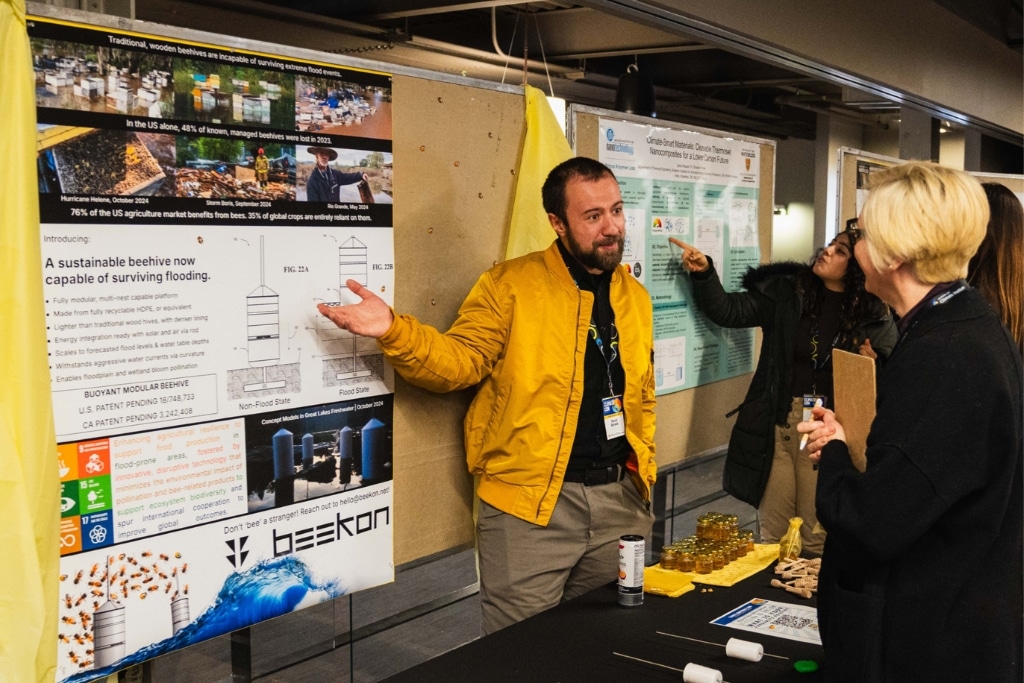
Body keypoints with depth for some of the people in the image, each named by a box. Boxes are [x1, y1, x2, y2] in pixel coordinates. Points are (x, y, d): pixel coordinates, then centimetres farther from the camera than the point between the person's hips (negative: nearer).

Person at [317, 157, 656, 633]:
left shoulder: (635, 296, 11)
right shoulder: (511, 285, -6)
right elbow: (462, 362, -12)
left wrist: (643, 470, 11)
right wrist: (394, 332, -29)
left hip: (620, 495, 5)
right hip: (531, 501, -5)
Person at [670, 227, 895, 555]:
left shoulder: (873, 316, 1)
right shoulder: (787, 292, 4)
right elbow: (729, 311, 0)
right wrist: (704, 272, -15)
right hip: (775, 425, 2)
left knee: (816, 538, 6)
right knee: (772, 535, 9)